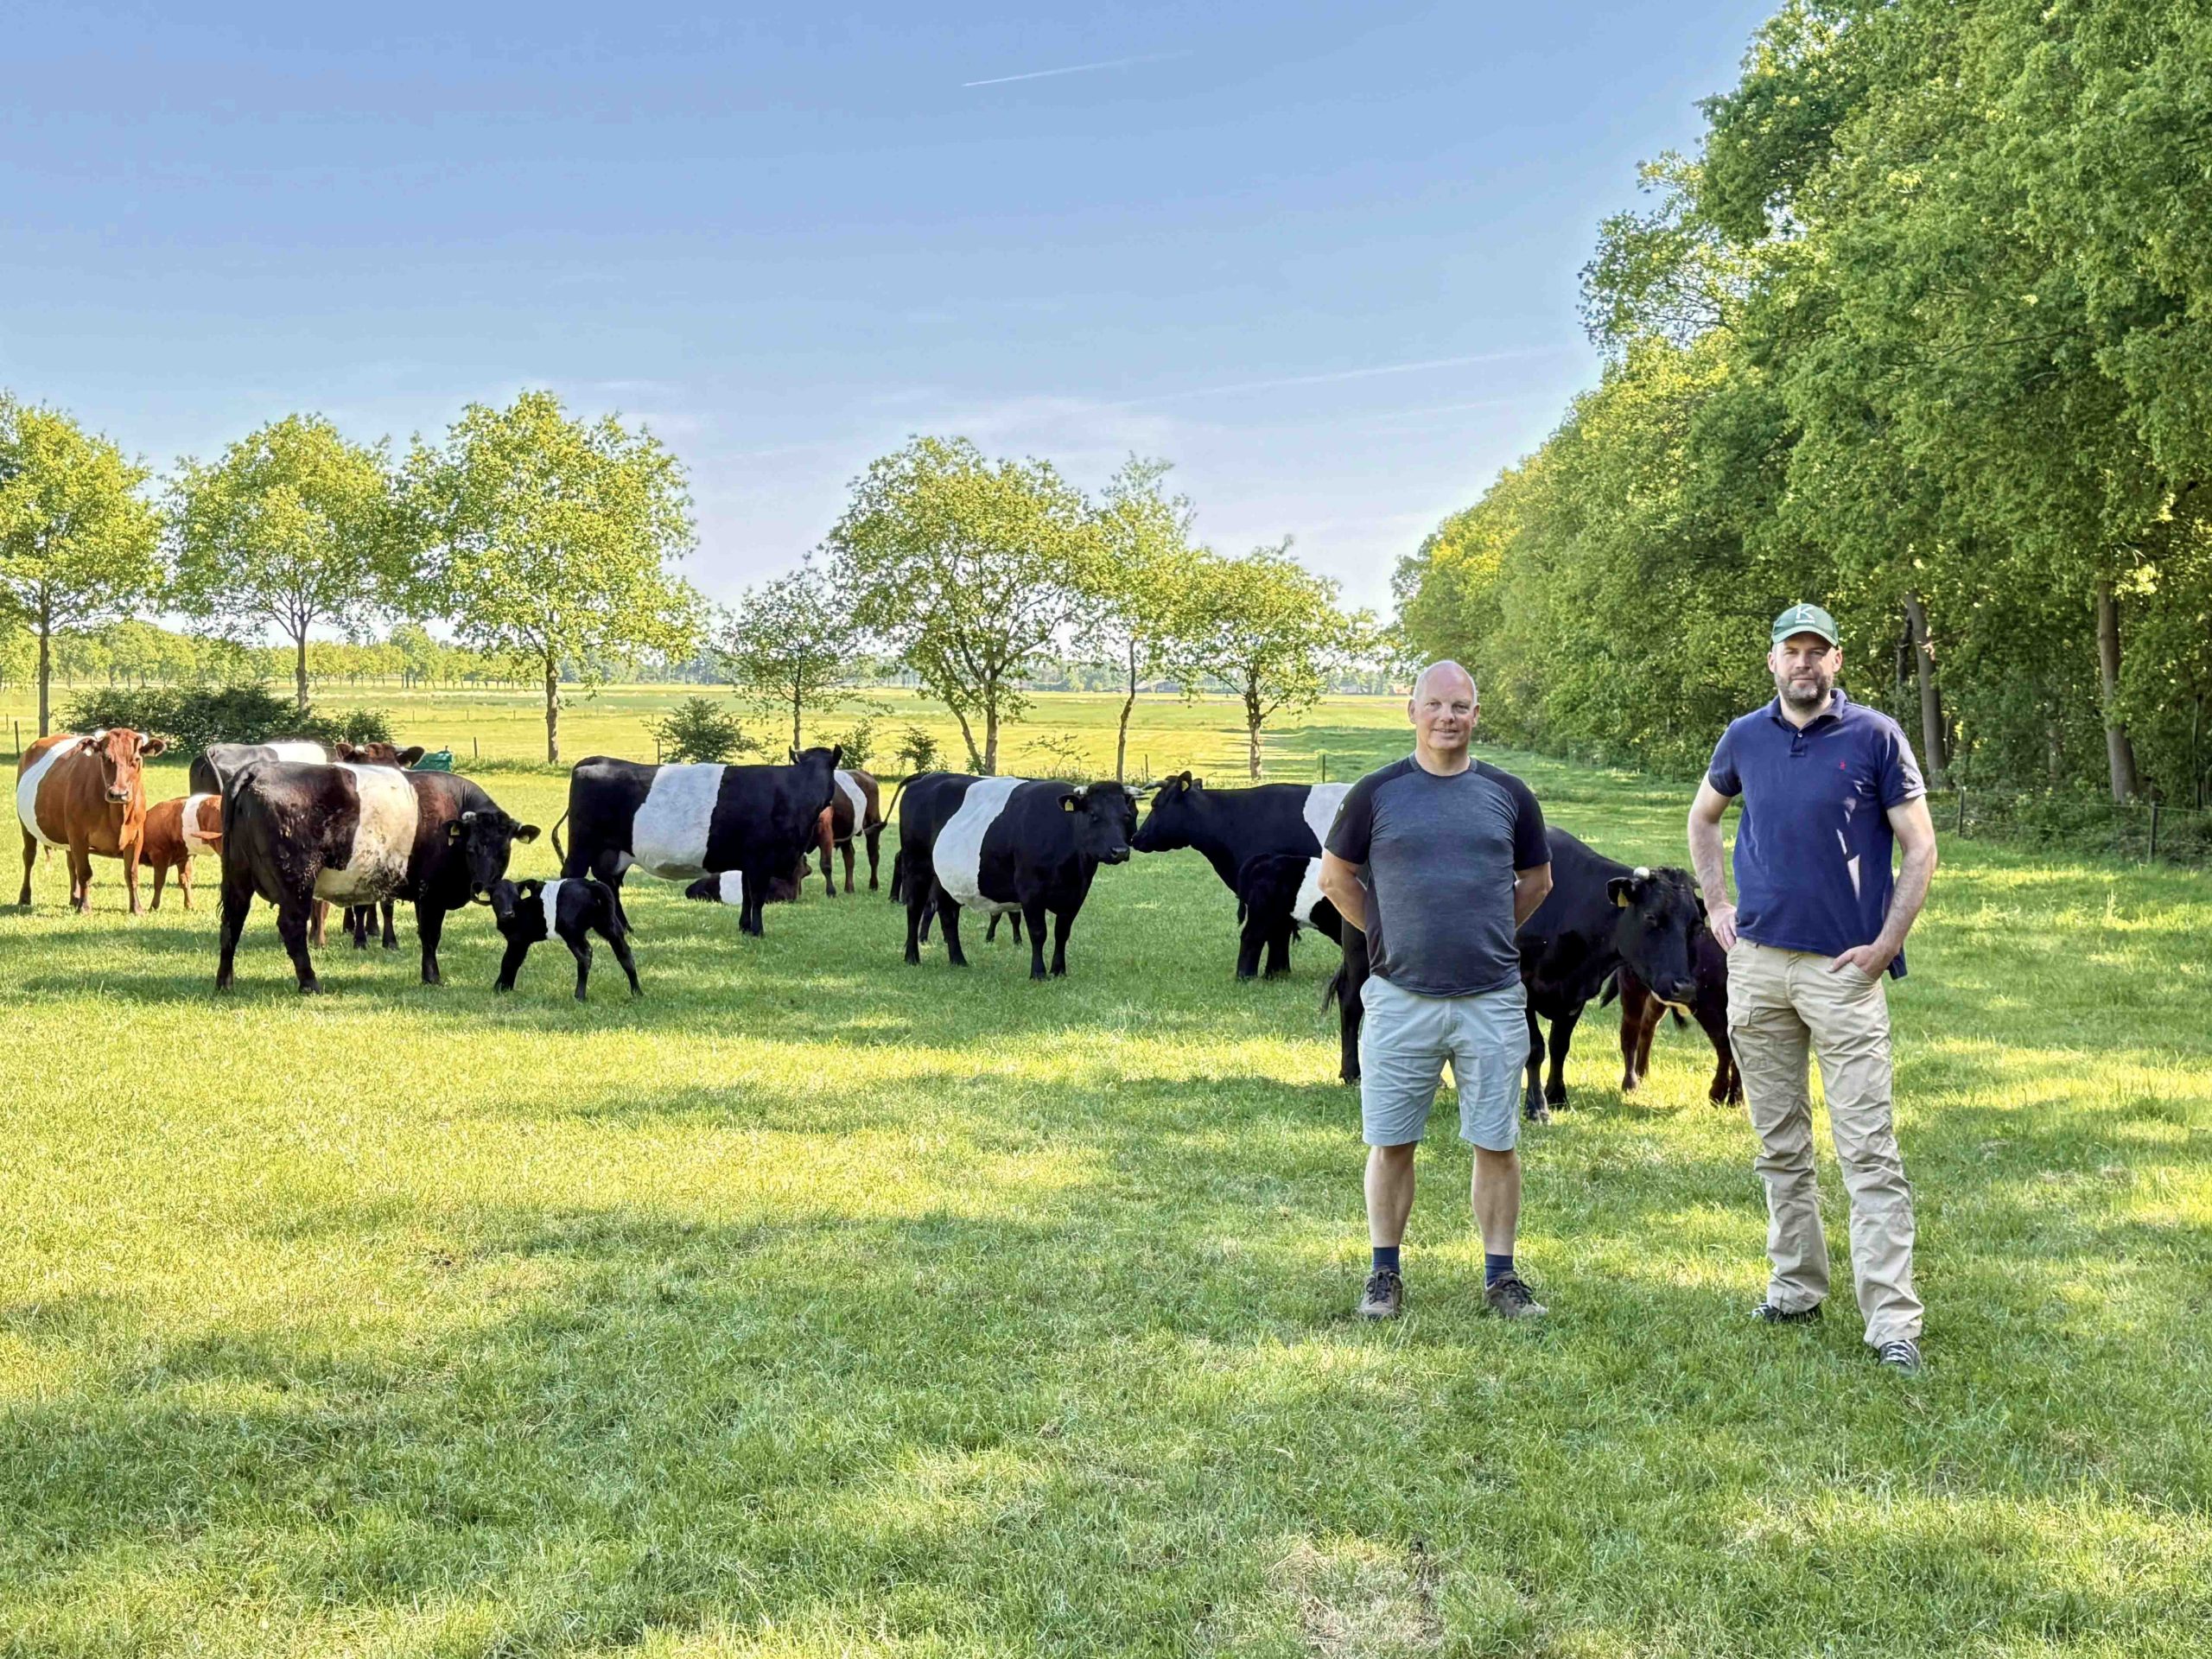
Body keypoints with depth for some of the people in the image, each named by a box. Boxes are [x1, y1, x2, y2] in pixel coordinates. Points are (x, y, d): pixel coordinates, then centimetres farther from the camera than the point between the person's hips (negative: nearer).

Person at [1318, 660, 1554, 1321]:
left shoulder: (1507, 794, 6)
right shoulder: (1378, 792, 2)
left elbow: (1536, 880, 20)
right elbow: (1336, 877, 12)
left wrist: (1487, 935, 12)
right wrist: (1388, 934, 7)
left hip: (1492, 1000, 1)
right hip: (1400, 997, -1)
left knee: (1496, 1142, 4)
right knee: (1390, 1142, 4)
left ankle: (1500, 1276, 15)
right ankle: (1384, 1275, 16)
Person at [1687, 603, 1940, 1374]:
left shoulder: (1875, 737, -4)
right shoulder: (1745, 738, 7)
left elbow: (1920, 849, -2)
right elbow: (1702, 818, 24)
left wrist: (1885, 946, -9)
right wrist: (1716, 906, 13)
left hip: (1844, 967, -4)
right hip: (1757, 963, 4)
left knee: (1868, 1150, -7)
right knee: (1780, 1144, 12)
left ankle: (1892, 1321, -6)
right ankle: (1795, 1287, 24)